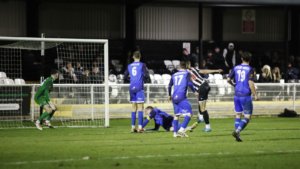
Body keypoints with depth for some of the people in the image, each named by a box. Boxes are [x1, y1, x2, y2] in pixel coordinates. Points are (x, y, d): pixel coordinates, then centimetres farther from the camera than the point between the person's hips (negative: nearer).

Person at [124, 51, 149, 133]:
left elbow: (125, 77, 13)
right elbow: (146, 75, -11)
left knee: (134, 108, 11)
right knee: (140, 107, -4)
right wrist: (143, 78, 10)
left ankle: (133, 127, 9)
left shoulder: (129, 66, 9)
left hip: (132, 88, 4)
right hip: (139, 87, -4)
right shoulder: (142, 65, -3)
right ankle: (140, 127, -11)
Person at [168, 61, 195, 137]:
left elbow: (169, 86, 23)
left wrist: (170, 95, 38)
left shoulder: (174, 75, 18)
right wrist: (194, 91, 4)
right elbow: (189, 83, -9)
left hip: (174, 97, 6)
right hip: (182, 97, -6)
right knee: (189, 113, -6)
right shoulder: (187, 73, 5)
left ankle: (175, 132, 14)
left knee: (176, 115, 15)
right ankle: (182, 129, -21)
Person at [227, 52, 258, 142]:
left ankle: (237, 135, 11)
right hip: (246, 95, -5)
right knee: (247, 117, 0)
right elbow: (250, 83, -16)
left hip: (237, 95, 5)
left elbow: (228, 79, 6)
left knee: (238, 115, 14)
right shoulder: (250, 69, -8)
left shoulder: (236, 68, 6)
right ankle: (237, 131, -19)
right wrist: (255, 94, -7)